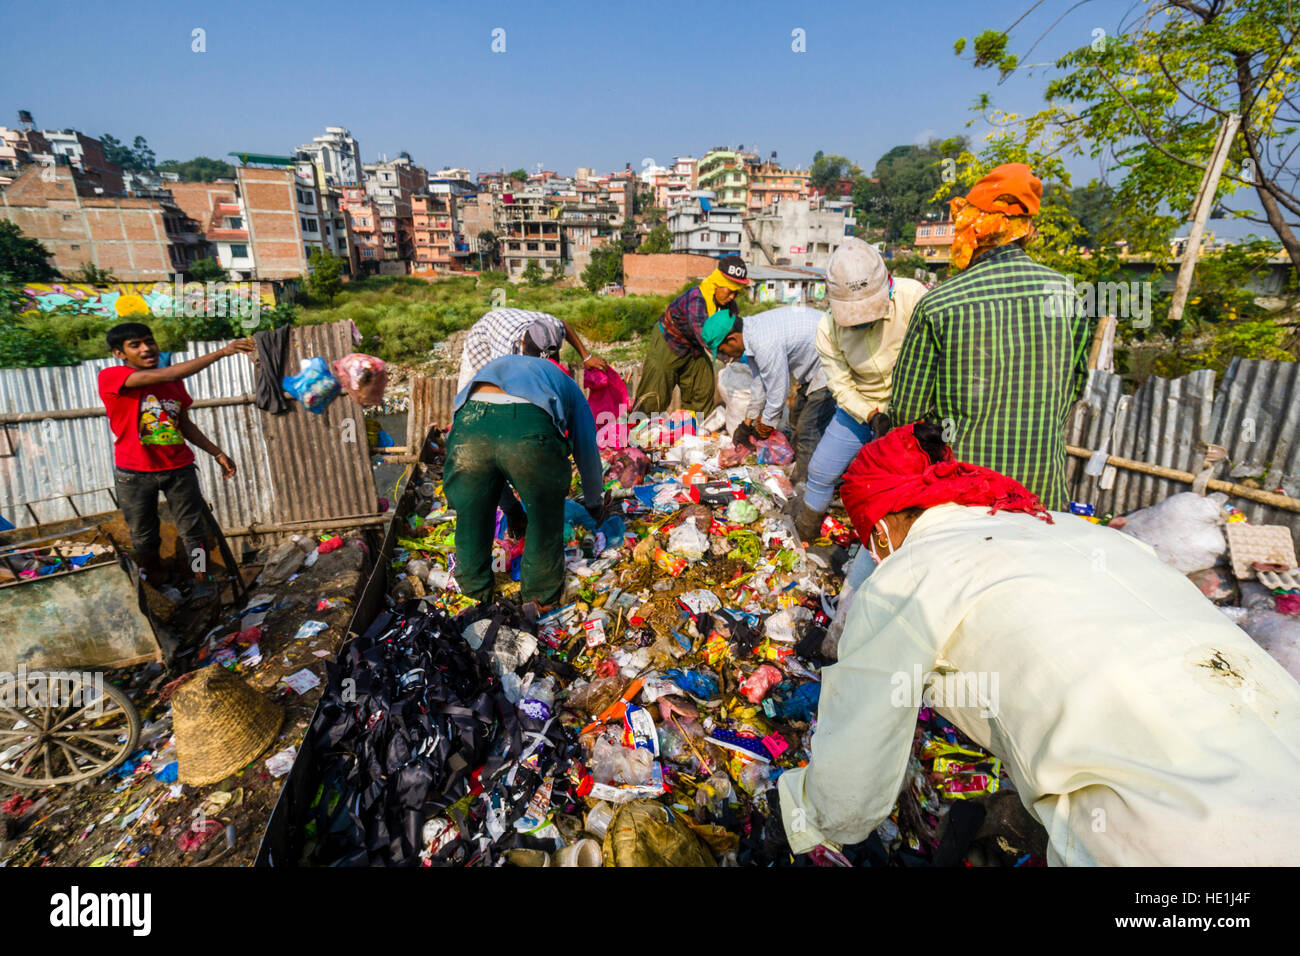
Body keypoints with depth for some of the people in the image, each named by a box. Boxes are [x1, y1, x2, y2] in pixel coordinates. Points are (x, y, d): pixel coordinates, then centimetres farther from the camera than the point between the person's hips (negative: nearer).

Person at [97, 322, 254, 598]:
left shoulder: (174, 383, 6)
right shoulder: (110, 378, -12)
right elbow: (164, 375, -27)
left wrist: (216, 453, 10)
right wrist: (221, 352, -34)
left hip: (179, 468, 3)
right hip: (135, 474, -3)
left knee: (193, 529, 2)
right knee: (144, 537, 11)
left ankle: (202, 581, 15)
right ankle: (158, 586, 28)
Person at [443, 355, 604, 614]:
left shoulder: (491, 368, 46)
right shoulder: (566, 384, 37)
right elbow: (587, 449, 40)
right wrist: (595, 503, 56)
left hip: (469, 424, 3)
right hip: (531, 430, -3)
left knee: (471, 517, 23)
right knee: (545, 522, 20)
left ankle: (475, 595, 41)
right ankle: (541, 598, 35)